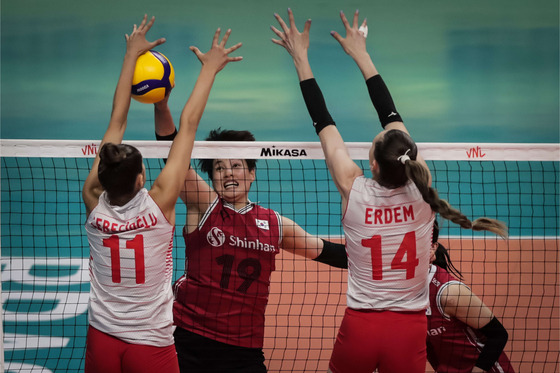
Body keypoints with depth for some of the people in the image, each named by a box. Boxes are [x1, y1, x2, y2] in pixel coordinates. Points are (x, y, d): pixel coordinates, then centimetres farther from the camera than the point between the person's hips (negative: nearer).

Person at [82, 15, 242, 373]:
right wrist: (210, 67, -4)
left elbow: (117, 121, -1)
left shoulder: (95, 204, -9)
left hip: (102, 341, 3)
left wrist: (132, 55, 8)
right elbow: (188, 124, -10)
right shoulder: (158, 204, -17)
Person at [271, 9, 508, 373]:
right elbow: (392, 116, 5)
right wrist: (361, 55, 15)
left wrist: (301, 57, 7)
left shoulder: (354, 190, -11)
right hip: (409, 329, 1)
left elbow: (323, 120, -2)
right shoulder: (420, 188, -7)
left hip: (360, 327, -1)